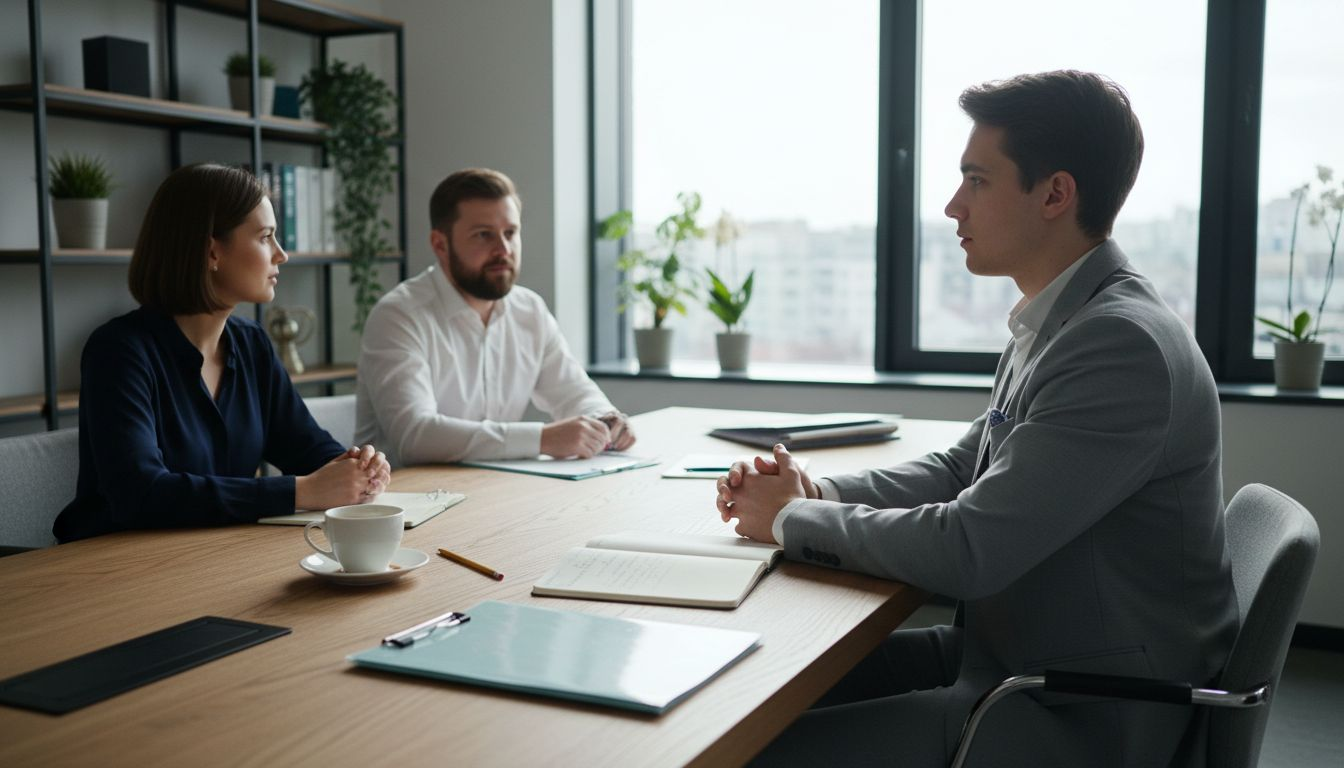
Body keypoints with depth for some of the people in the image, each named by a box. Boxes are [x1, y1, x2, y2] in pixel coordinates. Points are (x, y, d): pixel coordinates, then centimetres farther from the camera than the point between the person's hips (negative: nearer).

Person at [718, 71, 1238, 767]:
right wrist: (817, 493, -2)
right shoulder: (1052, 325, 7)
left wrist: (793, 518, -12)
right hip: (1007, 649, 9)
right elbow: (961, 469, 15)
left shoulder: (1124, 344, -25)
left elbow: (968, 551, -27)